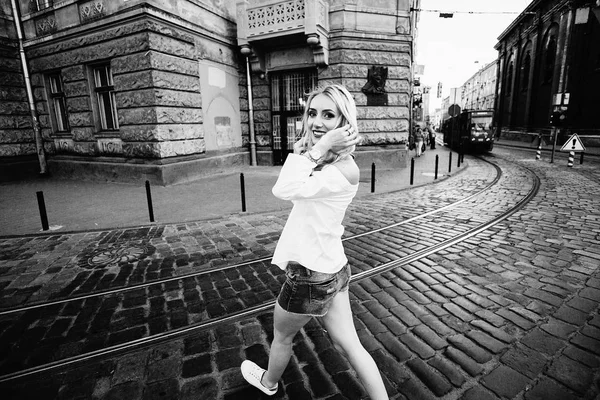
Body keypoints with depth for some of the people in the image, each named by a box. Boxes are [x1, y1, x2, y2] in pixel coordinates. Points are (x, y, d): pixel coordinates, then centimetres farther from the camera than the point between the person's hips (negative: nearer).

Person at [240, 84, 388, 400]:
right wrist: (315, 150, -15)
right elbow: (281, 188, -7)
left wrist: (319, 148, -27)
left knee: (282, 336, 24)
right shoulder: (324, 160, 3)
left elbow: (287, 189, -34)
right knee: (348, 344, 20)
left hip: (310, 274, -7)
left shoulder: (345, 169, -23)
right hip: (332, 267, 7)